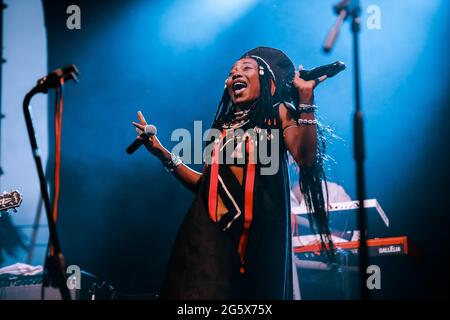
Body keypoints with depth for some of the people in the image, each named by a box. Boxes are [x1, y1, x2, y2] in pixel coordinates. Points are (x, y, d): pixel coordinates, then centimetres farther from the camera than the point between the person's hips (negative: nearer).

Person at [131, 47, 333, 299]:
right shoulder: (224, 124, 22)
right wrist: (162, 153, 16)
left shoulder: (277, 113, 8)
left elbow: (306, 158, -10)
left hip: (257, 231, -4)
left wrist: (305, 97, -14)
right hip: (209, 229, 4)